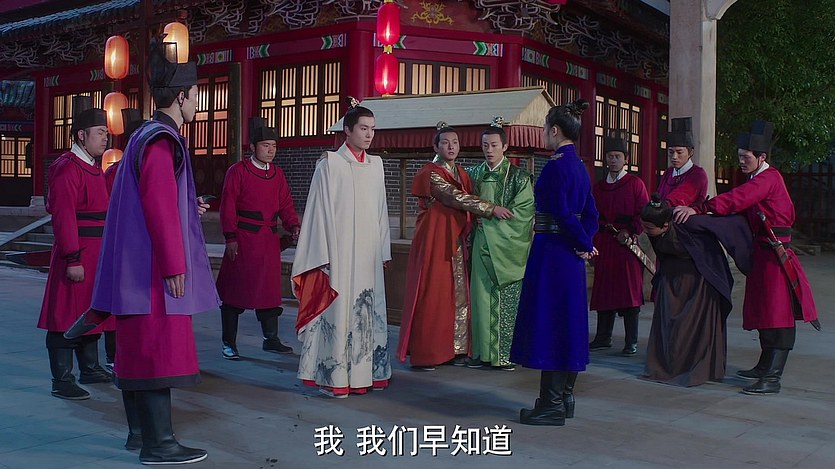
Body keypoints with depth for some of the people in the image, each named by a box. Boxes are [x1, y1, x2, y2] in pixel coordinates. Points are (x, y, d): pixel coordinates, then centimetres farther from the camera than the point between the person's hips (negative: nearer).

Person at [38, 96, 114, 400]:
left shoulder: (93, 167, 16)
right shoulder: (68, 168, -14)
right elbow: (63, 216, -20)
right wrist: (73, 259, -24)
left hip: (96, 252, 10)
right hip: (77, 252, -10)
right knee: (68, 316, -4)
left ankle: (90, 369, 29)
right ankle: (62, 381, 2)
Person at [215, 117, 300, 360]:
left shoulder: (277, 174, 12)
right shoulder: (238, 171, -4)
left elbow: (285, 205, 12)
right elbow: (228, 206, -6)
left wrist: (293, 225, -7)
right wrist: (230, 238, -12)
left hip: (269, 240, 5)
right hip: (243, 239, -5)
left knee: (269, 291, 11)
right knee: (235, 292, 1)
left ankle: (271, 339, 21)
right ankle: (229, 344, 10)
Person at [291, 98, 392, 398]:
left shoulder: (376, 164, 12)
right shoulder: (330, 164, -4)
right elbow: (322, 211, -6)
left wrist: (384, 250, 13)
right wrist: (326, 257, -10)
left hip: (369, 252, 5)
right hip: (340, 252, -5)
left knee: (368, 311, 8)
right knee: (337, 309, -5)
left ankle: (364, 372, 17)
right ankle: (333, 377, 3)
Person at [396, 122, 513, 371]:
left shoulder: (462, 174, 15)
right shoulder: (429, 174, -9)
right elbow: (457, 198, -18)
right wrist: (492, 208, -19)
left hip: (455, 242, 7)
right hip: (433, 241, -7)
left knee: (457, 294, 7)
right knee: (431, 295, -5)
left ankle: (454, 349, 14)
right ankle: (424, 353, 2)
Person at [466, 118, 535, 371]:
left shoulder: (518, 176, -1)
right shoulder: (475, 174, 11)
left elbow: (522, 211, -7)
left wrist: (489, 219, -8)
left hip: (507, 246, -4)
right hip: (482, 244, 4)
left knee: (507, 299, -2)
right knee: (481, 296, 3)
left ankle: (506, 353, 5)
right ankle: (483, 350, 10)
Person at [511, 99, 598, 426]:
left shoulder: (555, 167, -16)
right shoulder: (579, 167, 13)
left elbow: (562, 215, -19)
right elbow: (591, 215, 14)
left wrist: (585, 246, -8)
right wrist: (584, 243, 3)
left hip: (552, 252, -10)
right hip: (571, 255, 10)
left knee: (547, 323, -4)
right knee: (568, 322, 14)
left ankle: (551, 405, 0)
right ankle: (565, 397, 23)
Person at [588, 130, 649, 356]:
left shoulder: (635, 184, 1)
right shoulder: (598, 186, 14)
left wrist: (630, 231, -15)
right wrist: (592, 245, 7)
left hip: (628, 244, -4)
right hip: (603, 245, 5)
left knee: (629, 292, -4)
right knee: (603, 292, 9)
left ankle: (631, 341, 2)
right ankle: (603, 337, 18)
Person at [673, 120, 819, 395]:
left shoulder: (769, 178, -15)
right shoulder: (758, 179, 16)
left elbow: (738, 199, -28)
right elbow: (743, 206, 13)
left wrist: (699, 209, -35)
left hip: (776, 253, -10)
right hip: (763, 251, 10)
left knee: (777, 314, -10)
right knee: (763, 311, 17)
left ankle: (772, 379, -12)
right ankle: (765, 367, 28)